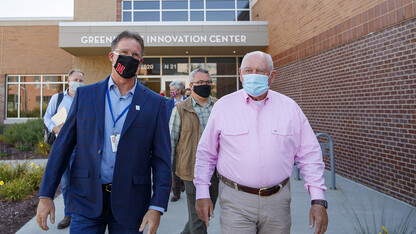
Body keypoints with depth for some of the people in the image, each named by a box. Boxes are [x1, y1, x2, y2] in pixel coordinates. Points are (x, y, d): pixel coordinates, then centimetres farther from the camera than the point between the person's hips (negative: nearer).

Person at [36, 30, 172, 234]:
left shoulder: (155, 103, -1)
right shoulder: (85, 95, 3)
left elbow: (161, 159, -3)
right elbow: (62, 146, 4)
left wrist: (157, 207, -10)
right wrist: (46, 195, 1)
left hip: (130, 204, 0)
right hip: (86, 201, 1)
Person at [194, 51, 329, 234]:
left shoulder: (290, 107, 0)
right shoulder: (223, 106, -3)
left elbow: (309, 154, 3)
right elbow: (206, 153, 3)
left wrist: (318, 201, -2)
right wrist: (202, 193, 1)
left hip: (277, 200, 2)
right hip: (236, 200, -1)